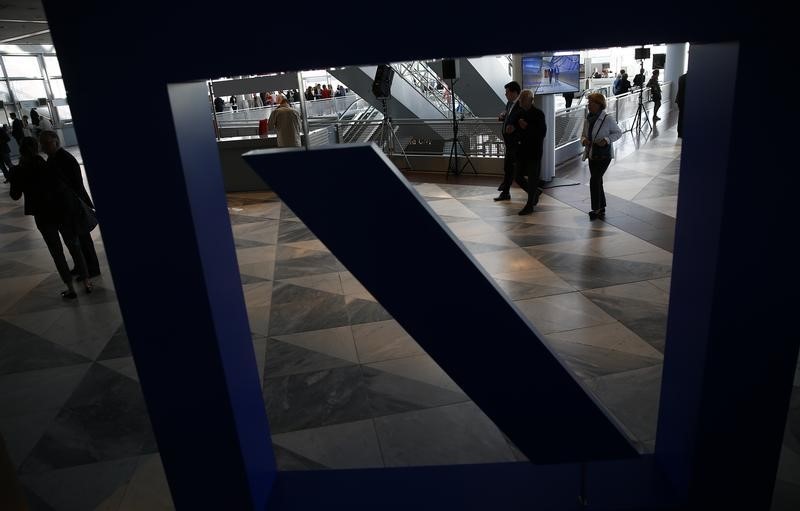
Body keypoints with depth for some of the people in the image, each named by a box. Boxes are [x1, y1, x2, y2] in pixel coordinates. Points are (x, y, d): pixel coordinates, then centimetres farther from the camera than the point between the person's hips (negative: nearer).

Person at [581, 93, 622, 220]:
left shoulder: (608, 119, -12)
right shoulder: (588, 120, 6)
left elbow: (618, 132, -4)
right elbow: (584, 135, 15)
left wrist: (606, 140, -20)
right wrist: (584, 140, -9)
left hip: (604, 155, -7)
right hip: (592, 155, 7)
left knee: (594, 180, -15)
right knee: (597, 181, 13)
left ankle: (596, 209, -5)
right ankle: (601, 209, 26)